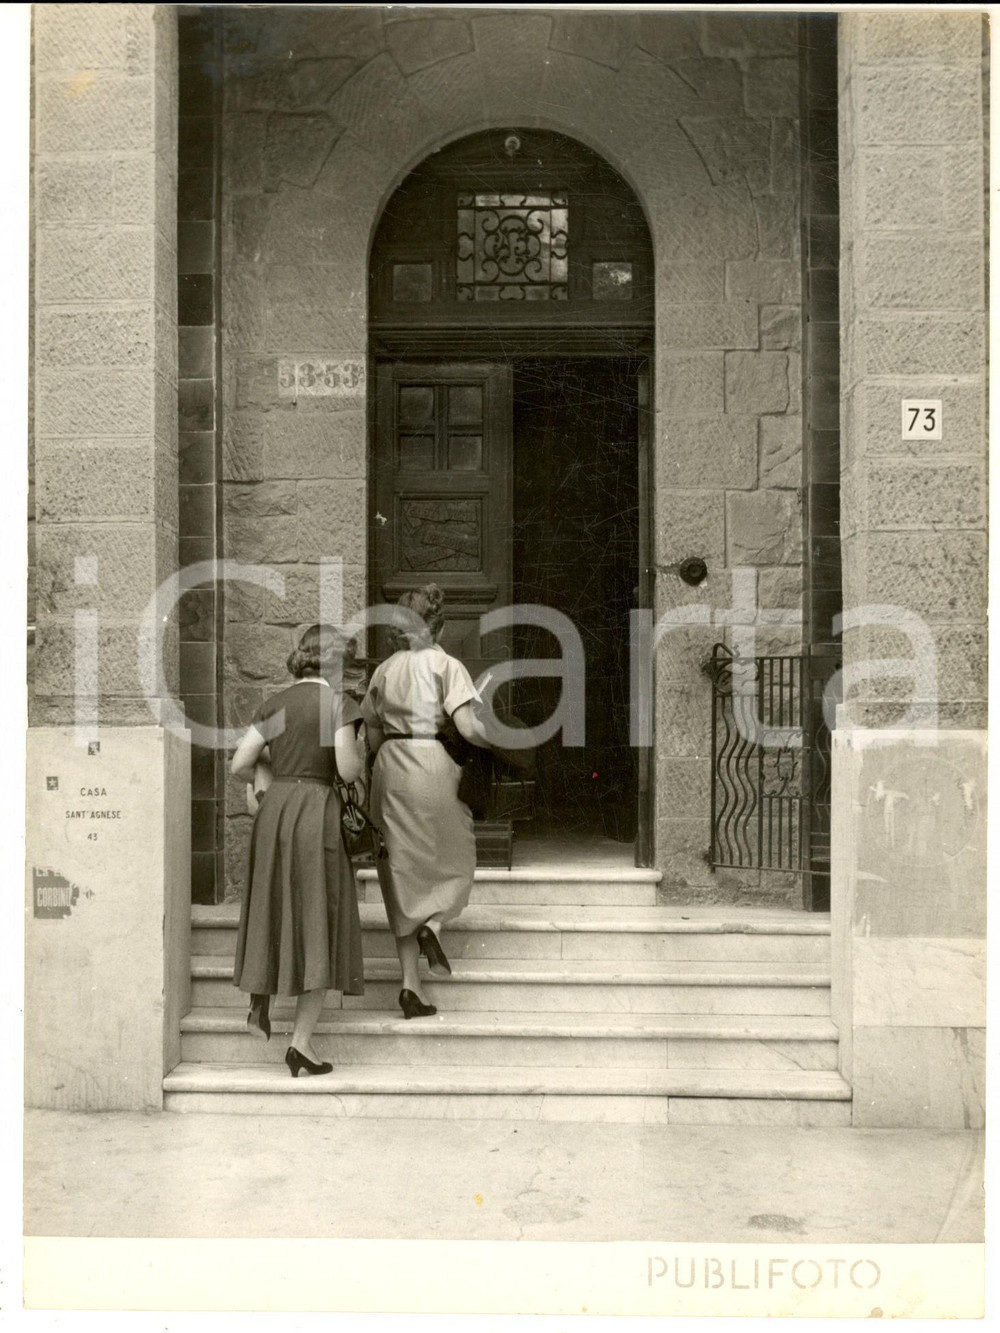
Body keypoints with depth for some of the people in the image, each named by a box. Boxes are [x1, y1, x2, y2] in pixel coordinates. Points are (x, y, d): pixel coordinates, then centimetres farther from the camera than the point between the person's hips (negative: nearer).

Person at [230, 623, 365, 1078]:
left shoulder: (275, 703, 10)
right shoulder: (338, 703, -6)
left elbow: (239, 765, 8)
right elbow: (348, 770, -13)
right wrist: (360, 754, 9)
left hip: (273, 810, 5)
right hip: (316, 812, -5)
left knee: (274, 911, 25)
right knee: (318, 924, 1)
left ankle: (258, 1003, 27)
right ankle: (301, 1041, -1)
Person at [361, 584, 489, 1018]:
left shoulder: (385, 669, 10)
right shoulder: (446, 665, -4)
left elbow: (372, 735, 12)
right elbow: (467, 726, -14)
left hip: (390, 768, 5)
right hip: (432, 764, -4)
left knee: (404, 869, 8)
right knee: (454, 858, 15)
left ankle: (410, 984, 5)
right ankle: (432, 923, -15)